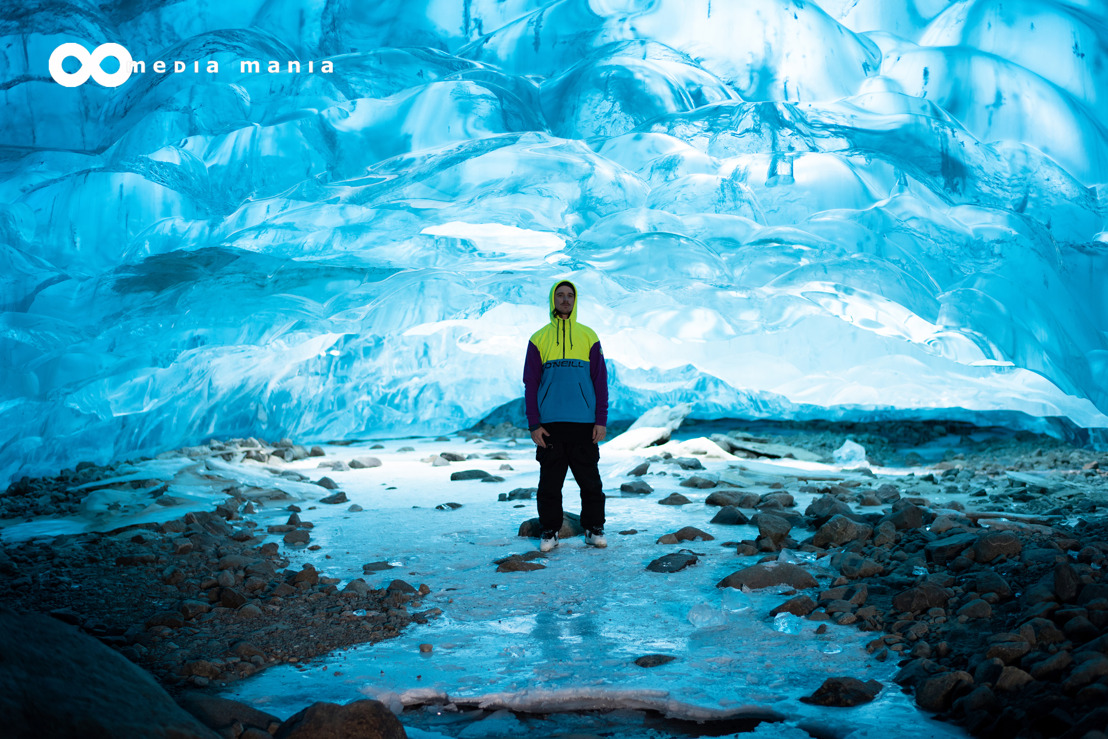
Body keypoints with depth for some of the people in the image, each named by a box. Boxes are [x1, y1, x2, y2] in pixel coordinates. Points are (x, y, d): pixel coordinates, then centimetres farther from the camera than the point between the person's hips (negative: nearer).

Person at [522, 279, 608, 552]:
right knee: (550, 482, 4)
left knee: (590, 480, 5)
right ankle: (549, 531, 15)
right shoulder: (539, 339, 6)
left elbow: (600, 380, 7)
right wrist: (534, 424, -3)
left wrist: (601, 420, -1)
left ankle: (594, 528, 16)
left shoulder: (588, 336, 7)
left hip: (584, 424, 0)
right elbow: (530, 383, 4)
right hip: (550, 426, 0)